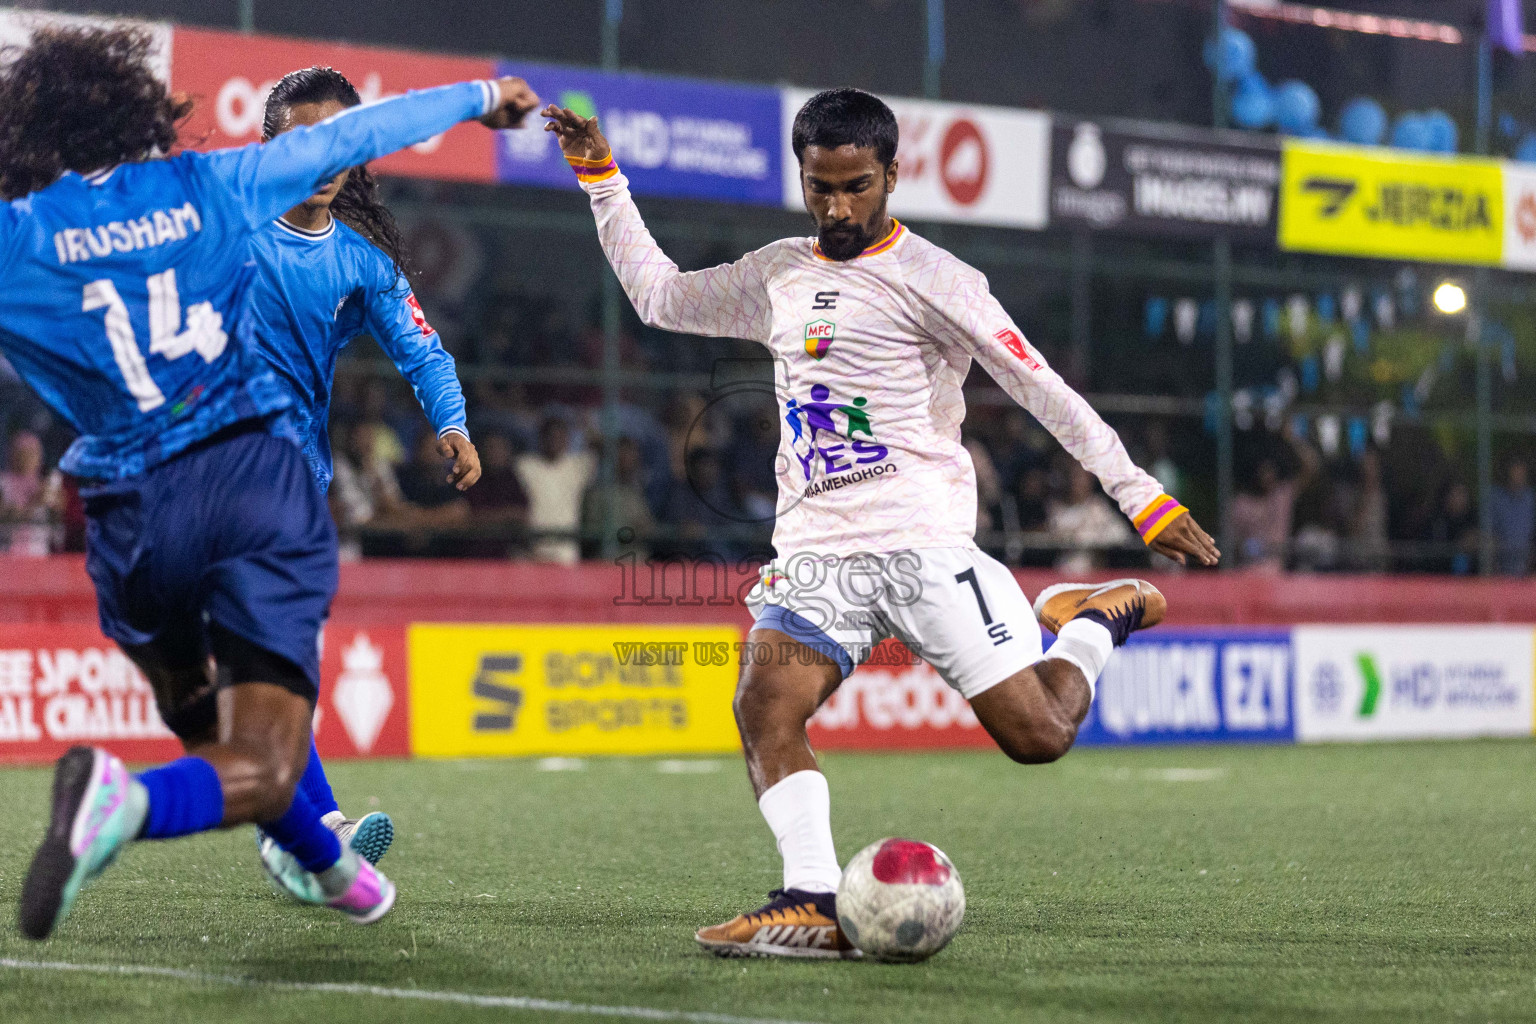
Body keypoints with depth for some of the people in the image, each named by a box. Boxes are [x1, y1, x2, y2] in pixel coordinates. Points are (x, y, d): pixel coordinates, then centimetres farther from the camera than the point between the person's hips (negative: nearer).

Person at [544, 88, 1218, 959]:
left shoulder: (932, 280, -2)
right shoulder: (778, 276, 17)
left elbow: (1043, 389, -4)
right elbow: (660, 295, 31)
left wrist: (1144, 496, -7)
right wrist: (602, 178, 26)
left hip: (924, 544, -5)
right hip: (815, 553, 5)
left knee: (1039, 736, -10)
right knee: (765, 708, -22)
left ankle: (1094, 622, 21)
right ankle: (815, 905, -24)